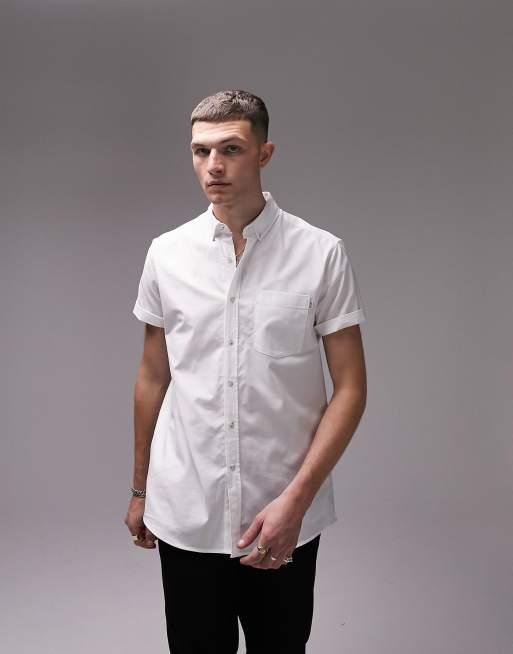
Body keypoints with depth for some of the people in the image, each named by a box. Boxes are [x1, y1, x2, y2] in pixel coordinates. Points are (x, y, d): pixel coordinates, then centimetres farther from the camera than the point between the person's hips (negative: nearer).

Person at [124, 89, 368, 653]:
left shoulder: (321, 254, -7)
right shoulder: (166, 254, 1)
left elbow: (350, 388, -6)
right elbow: (152, 378, 9)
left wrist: (295, 500, -14)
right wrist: (140, 489, 13)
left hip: (284, 521, -1)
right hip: (185, 516, 2)